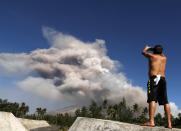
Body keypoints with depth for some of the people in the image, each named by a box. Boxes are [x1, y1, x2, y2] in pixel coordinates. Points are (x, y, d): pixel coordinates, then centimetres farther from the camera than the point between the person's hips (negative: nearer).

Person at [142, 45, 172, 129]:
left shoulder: (151, 56, 9)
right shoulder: (164, 58, 20)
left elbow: (143, 52, 28)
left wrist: (146, 48, 47)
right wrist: (159, 50, 56)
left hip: (154, 79, -5)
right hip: (163, 80, 5)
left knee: (152, 99, -17)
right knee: (165, 102, 1)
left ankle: (151, 121, -29)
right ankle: (169, 123, -2)